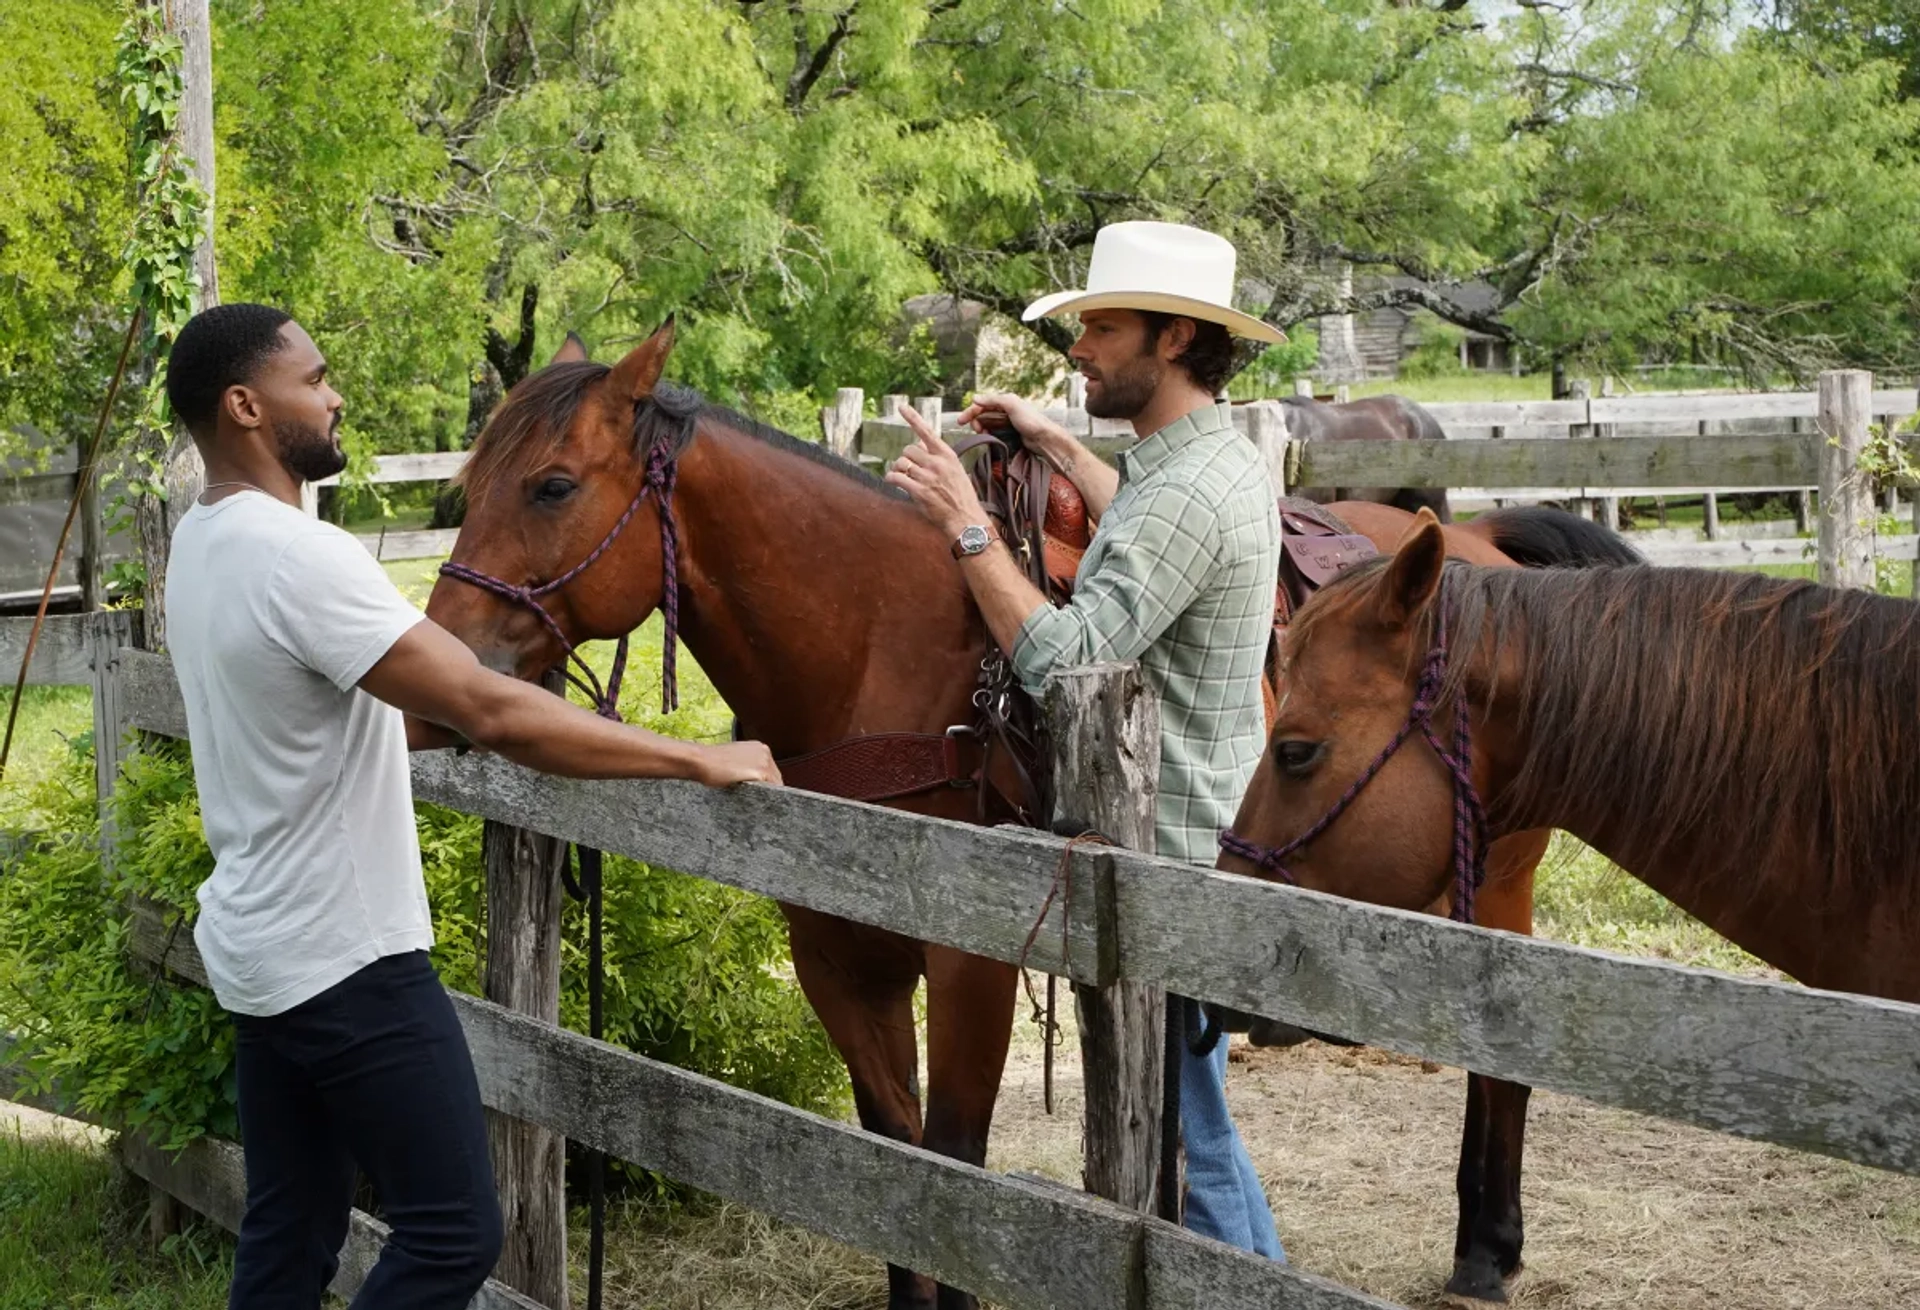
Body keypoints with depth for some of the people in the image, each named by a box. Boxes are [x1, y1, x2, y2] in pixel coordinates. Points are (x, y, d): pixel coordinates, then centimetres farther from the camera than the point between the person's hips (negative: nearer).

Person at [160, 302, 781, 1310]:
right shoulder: (299, 557, -23)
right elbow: (490, 716, -26)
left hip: (257, 949, 10)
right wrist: (699, 761, -20)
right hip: (347, 960, -10)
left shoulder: (201, 543, 8)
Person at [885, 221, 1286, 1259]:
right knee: (1191, 1123, 21)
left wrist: (965, 524, -23)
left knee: (1184, 1140, -2)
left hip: (1164, 864, -11)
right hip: (1204, 842, 11)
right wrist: (1056, 448, 28)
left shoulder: (1188, 491, -23)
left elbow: (1065, 657, -29)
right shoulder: (1220, 461, 11)